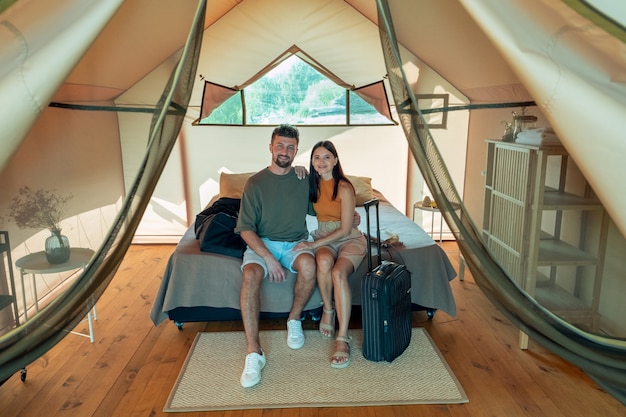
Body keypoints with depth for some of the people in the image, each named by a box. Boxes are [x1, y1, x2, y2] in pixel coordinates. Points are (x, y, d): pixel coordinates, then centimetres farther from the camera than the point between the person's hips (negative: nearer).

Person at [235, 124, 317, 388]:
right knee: (251, 275, -33)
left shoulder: (304, 179, 5)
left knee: (308, 264, -33)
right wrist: (268, 258, -19)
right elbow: (245, 228, -7)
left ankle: (294, 319, -7)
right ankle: (254, 352, -29)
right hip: (262, 244, -1)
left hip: (296, 243, 2)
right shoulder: (255, 182, -3)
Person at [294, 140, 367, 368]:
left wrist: (314, 244, -20)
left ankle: (343, 339, -31)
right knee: (324, 261, -34)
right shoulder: (312, 183, 1)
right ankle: (328, 310, -10)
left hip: (350, 239, -3)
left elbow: (345, 229, -15)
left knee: (338, 273, -34)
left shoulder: (344, 187, -15)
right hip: (323, 239, 3)